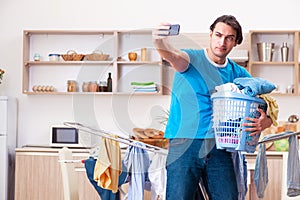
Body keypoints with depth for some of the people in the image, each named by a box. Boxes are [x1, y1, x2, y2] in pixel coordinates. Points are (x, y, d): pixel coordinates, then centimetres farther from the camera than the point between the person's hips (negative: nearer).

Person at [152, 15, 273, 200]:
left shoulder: (239, 74, 12)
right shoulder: (192, 59, 1)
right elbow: (174, 56, -23)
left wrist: (264, 122, -10)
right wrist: (161, 42, -47)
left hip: (219, 148, 4)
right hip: (184, 144, -4)